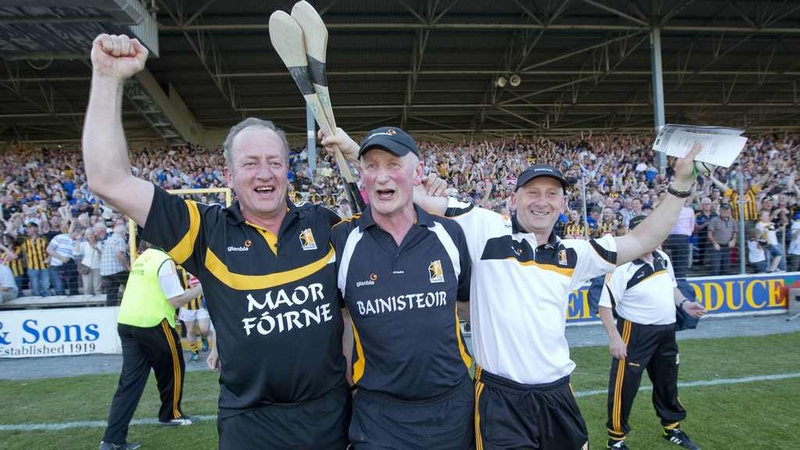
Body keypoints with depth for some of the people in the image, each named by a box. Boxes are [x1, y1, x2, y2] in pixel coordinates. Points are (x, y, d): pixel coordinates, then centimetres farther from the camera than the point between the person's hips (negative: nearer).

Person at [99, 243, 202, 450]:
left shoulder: (142, 259, 15)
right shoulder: (164, 261, -12)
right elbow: (177, 300, -14)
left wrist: (188, 284, 19)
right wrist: (200, 288, -1)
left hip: (126, 322, 8)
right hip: (151, 323, -8)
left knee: (130, 380, 8)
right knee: (173, 367, 15)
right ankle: (170, 414, 32)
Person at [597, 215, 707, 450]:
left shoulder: (663, 258, 3)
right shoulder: (623, 267, -21)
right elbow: (605, 305, -20)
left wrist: (684, 303, 4)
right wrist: (614, 337, -25)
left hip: (666, 332, 8)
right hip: (635, 333, -7)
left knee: (667, 382, 23)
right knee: (624, 385, -3)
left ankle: (672, 428, 44)